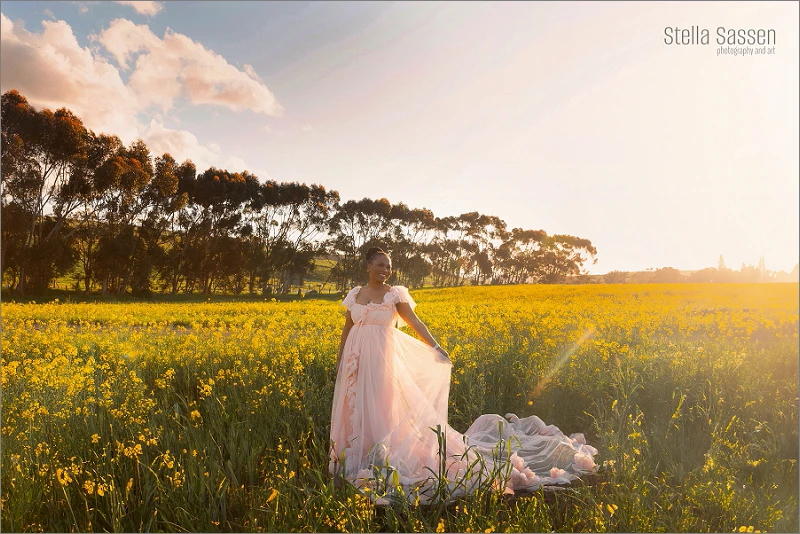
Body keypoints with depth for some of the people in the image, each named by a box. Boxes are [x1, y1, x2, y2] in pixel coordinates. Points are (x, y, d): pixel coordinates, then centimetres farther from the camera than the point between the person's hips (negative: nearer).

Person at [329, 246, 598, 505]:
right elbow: (346, 329, 15)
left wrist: (435, 347, -22)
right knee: (354, 408, 9)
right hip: (356, 361, 4)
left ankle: (379, 460, 9)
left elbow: (415, 322, -9)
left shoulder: (395, 294, -2)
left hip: (381, 359, -4)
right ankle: (352, 459, 23)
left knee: (380, 407, -2)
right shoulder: (355, 294, 8)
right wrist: (339, 360, 14)